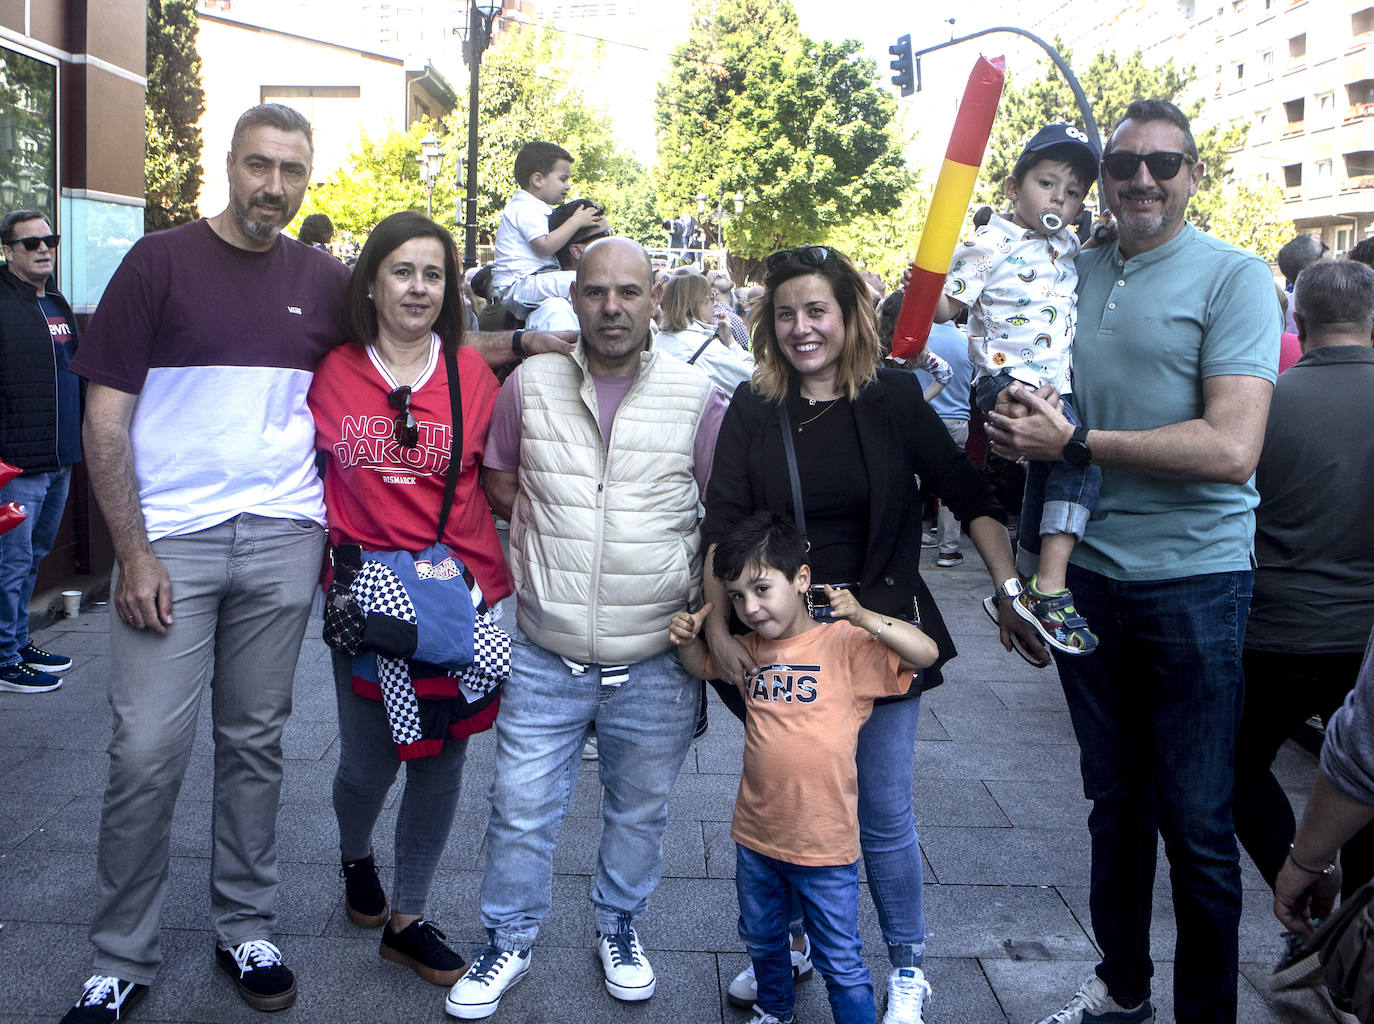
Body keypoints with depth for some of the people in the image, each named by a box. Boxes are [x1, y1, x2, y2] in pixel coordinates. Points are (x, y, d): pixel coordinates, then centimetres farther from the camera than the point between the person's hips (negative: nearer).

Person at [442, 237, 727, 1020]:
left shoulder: (699, 397, -5)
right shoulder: (529, 385, -1)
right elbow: (500, 487, 12)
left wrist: (706, 605, -2)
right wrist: (556, 534, 0)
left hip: (657, 662, 0)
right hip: (546, 658, 1)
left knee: (640, 812, 17)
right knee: (521, 810, 9)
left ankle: (619, 927, 41)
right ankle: (510, 941, 32)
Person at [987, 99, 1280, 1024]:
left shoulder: (1234, 277, -9)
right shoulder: (1076, 272, 8)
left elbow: (1231, 448, -20)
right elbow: (1026, 389, 17)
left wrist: (1075, 442, -19)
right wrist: (1015, 414, -7)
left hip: (1193, 581, -5)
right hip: (1088, 574, 5)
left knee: (1196, 825, 5)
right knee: (1115, 801, 18)